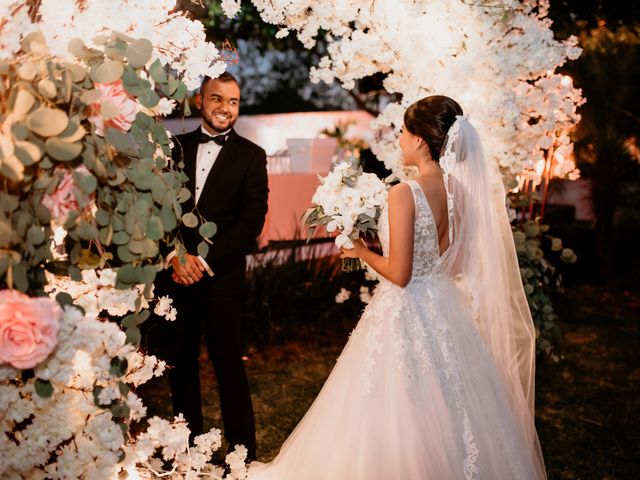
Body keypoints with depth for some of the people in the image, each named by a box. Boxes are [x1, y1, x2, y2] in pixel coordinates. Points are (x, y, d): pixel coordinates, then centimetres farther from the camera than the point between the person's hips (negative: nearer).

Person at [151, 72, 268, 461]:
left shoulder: (251, 156, 1)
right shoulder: (176, 148, 9)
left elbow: (251, 221, -7)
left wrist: (206, 262, -13)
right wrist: (176, 255, -10)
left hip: (223, 278, -3)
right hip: (175, 275, 4)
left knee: (230, 367, 1)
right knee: (180, 363, 13)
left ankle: (243, 454, 13)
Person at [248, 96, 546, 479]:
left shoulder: (405, 193, -21)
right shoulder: (460, 189, 0)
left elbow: (399, 273, -20)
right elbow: (458, 262, 10)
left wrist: (362, 251, -4)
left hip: (405, 314, -7)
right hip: (445, 309, 7)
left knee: (398, 422, 10)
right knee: (448, 417, 21)